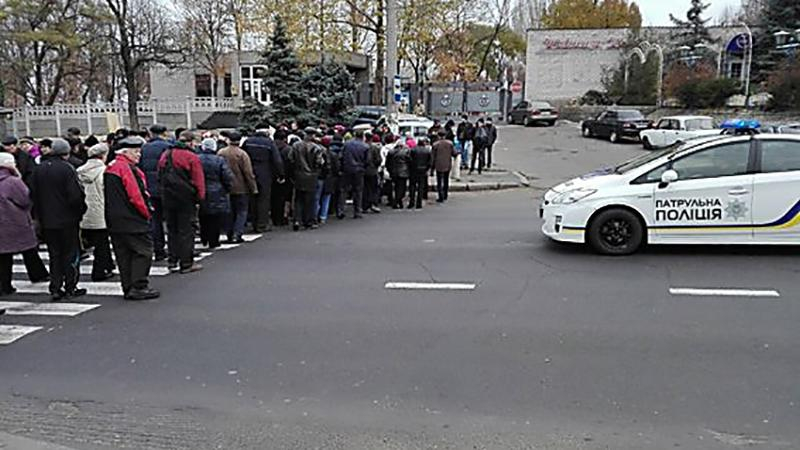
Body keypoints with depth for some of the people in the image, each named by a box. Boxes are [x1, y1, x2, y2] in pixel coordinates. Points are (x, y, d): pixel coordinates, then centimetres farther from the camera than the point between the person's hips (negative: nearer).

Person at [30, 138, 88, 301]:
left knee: (54, 255, 12)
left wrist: (40, 214, 16)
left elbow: (33, 194, 8)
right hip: (67, 220, -5)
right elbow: (75, 195, -18)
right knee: (71, 253, 7)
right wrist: (81, 210, -2)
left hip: (47, 220, 5)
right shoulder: (66, 168, -14)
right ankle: (70, 287, 10)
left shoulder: (39, 169, 4)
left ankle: (55, 288, 12)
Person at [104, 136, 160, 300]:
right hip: (133, 220, -9)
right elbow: (135, 196, -18)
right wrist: (147, 213, -7)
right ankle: (138, 287, -5)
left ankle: (128, 288, 15)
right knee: (143, 252, -3)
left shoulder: (109, 169, 16)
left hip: (114, 221, 9)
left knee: (124, 254, 11)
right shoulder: (128, 168, -14)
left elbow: (109, 197, 18)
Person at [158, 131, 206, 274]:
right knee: (185, 230, 0)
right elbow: (198, 181, -11)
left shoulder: (165, 155, 10)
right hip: (185, 199, -6)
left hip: (168, 198, 6)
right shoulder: (192, 157, -10)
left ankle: (172, 260, 17)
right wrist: (200, 198, -4)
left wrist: (164, 193, 19)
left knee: (172, 230, 14)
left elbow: (160, 177, 15)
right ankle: (186, 263, 2)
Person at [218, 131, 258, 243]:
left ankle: (229, 234, 16)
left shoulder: (220, 153, 0)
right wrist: (253, 188, -5)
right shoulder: (242, 154, -13)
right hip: (240, 188, -4)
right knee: (241, 212, 4)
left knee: (229, 212, 14)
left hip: (225, 188, 4)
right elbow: (248, 173, -12)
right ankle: (237, 234, -5)